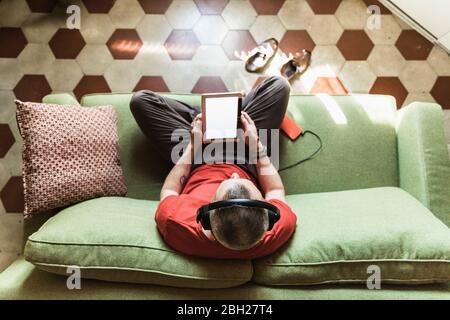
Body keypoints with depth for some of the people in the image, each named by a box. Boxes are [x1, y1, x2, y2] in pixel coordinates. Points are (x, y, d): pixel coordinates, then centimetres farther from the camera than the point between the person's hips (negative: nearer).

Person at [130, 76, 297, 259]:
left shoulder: (174, 223, -41)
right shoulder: (282, 225, -38)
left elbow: (168, 191, -15)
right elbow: (276, 191, -12)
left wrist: (192, 145, -12)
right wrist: (256, 144, -11)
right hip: (244, 164, 1)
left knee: (140, 100, -1)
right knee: (279, 85, -3)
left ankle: (196, 117, 26)